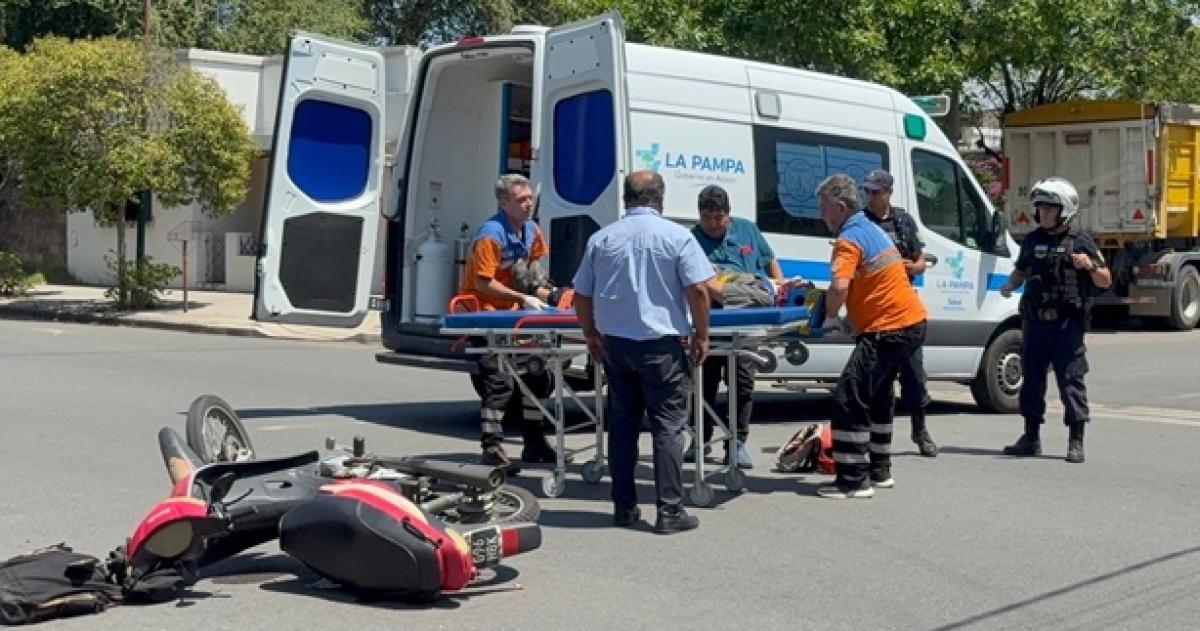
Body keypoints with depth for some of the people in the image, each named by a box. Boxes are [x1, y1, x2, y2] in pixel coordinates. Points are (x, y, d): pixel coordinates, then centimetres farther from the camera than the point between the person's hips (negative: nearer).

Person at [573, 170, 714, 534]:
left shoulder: (601, 239, 6)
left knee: (622, 425, 11)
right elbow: (698, 290, -11)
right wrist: (701, 335, 1)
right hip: (662, 344, -4)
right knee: (668, 426, 1)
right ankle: (670, 511, 1)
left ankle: (624, 508, 16)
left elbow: (581, 296, 9)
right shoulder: (676, 236, -5)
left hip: (614, 343, 4)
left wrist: (592, 336, 22)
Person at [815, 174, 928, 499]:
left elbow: (839, 286, -31)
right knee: (878, 395, 22)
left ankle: (853, 481, -8)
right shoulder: (870, 229, 16)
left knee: (849, 398, -8)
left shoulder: (849, 240, -15)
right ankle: (879, 471, 31)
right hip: (912, 322, 11)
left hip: (888, 329, -11)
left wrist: (831, 317, -14)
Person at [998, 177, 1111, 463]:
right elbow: (1021, 270, 25)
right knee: (1032, 378, 10)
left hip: (1067, 324, -5)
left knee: (1071, 380, -4)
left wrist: (1091, 266, -19)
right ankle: (1031, 437, 20)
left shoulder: (1080, 242, -2)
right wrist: (1010, 285, 4)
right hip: (1034, 321, 5)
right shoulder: (1032, 240, 11)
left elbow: (1106, 281, 1)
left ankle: (1076, 442, 2)